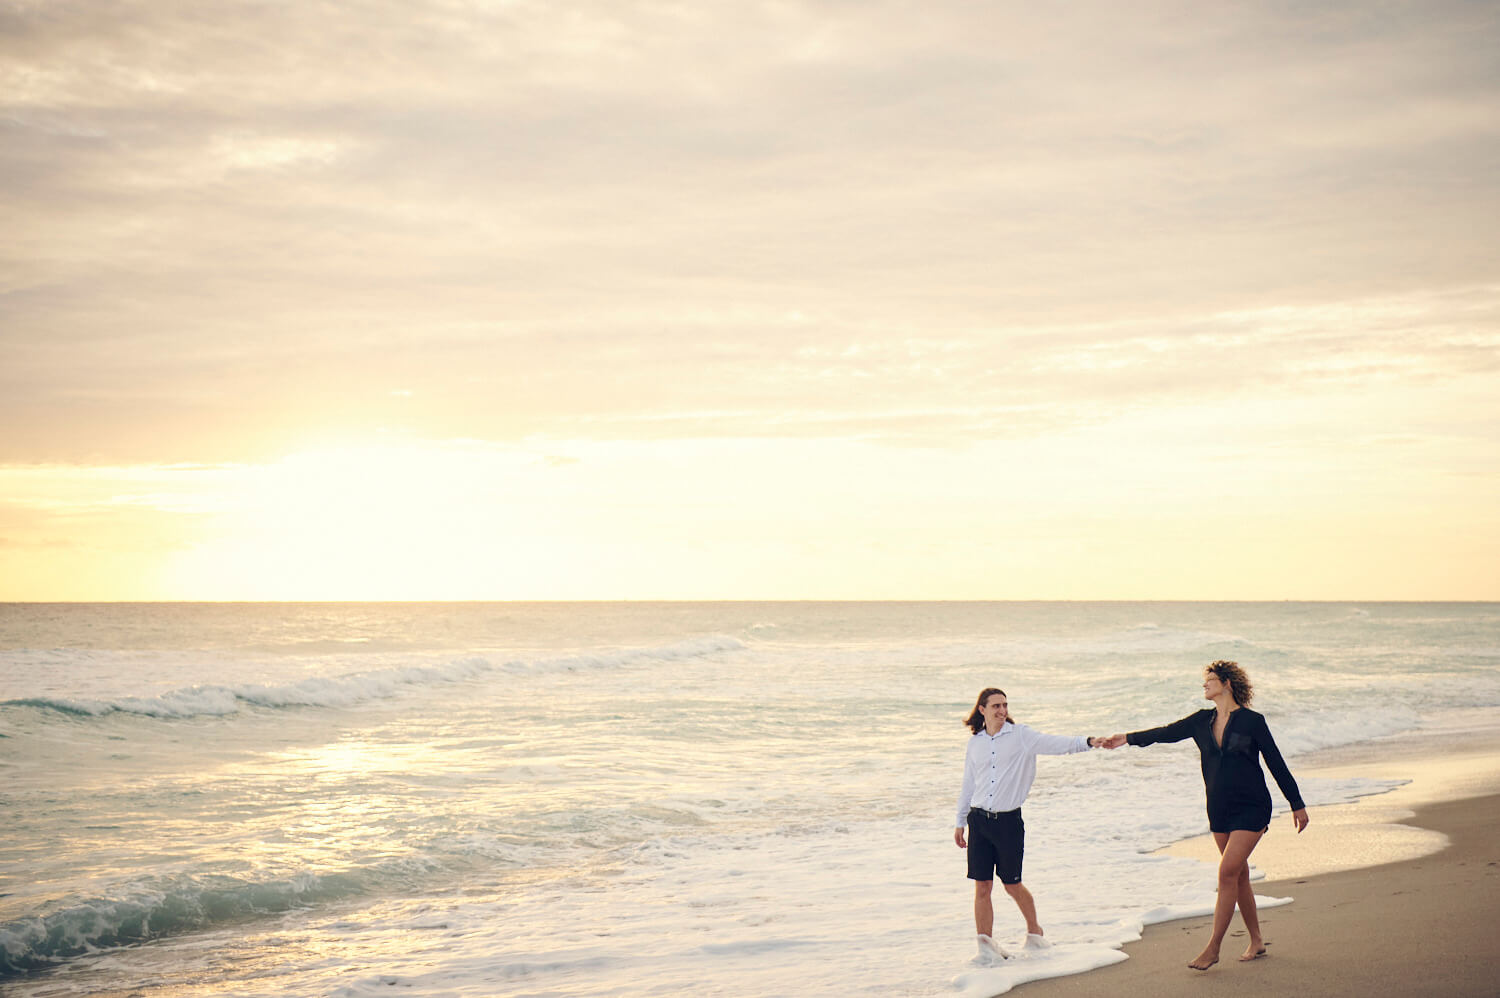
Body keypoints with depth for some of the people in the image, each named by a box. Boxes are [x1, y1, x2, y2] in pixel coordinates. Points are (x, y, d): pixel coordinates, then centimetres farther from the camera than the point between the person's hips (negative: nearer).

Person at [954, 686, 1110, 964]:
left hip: (1008, 819, -2)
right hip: (979, 819, 3)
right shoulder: (975, 743, 8)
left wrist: (1087, 742, -32)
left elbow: (1054, 743, -16)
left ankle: (1034, 930, 31)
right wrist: (960, 822, 20)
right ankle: (986, 945, 10)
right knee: (982, 886, 1)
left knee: (1012, 884, 6)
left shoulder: (1020, 736, -2)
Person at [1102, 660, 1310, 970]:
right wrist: (1128, 738, -10)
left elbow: (1276, 764, -1)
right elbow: (1167, 733, 3)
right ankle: (1256, 942, 24)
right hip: (1219, 809, 6)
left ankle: (1213, 948, -11)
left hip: (1251, 808, -6)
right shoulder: (1202, 721, 7)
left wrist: (1297, 804, 4)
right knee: (1239, 875, 11)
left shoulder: (1252, 721, -7)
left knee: (1227, 872, -13)